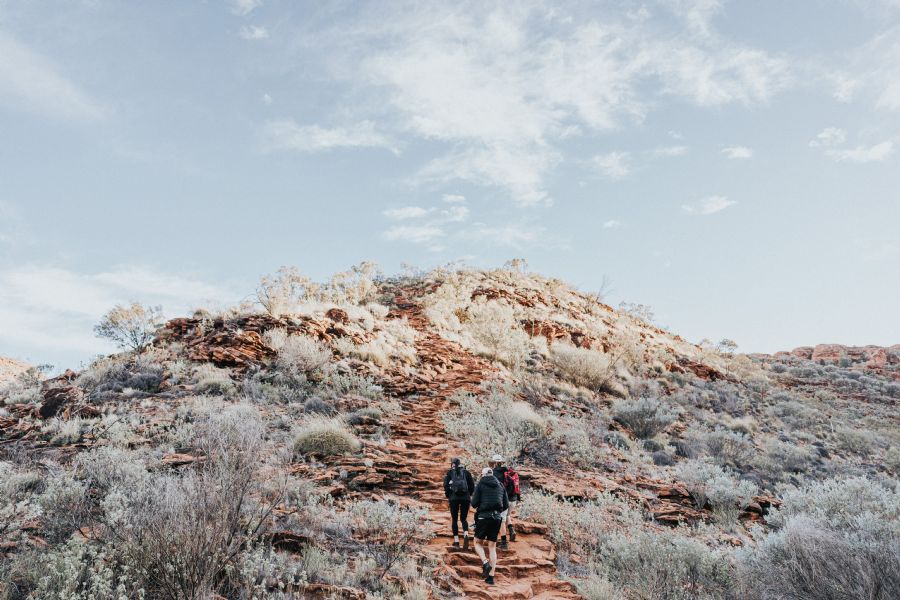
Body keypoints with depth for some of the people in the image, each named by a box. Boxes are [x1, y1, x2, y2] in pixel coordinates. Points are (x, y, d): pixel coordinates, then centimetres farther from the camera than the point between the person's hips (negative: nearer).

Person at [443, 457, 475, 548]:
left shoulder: (450, 472, 4)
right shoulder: (466, 472, 7)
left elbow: (446, 485, -3)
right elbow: (472, 485, 4)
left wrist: (448, 496, 9)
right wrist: (470, 495, 17)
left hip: (454, 498, -1)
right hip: (465, 498, 1)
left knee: (455, 519, 10)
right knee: (464, 518, 11)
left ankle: (456, 541, 7)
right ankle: (466, 535, -16)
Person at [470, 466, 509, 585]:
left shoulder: (480, 484, -1)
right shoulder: (500, 486, 11)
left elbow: (474, 503, -6)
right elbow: (506, 505, 10)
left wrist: (477, 506, 15)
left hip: (483, 517, -4)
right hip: (497, 518, 4)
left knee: (478, 542, 12)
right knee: (492, 547, 11)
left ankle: (485, 563, -13)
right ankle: (491, 576, 6)